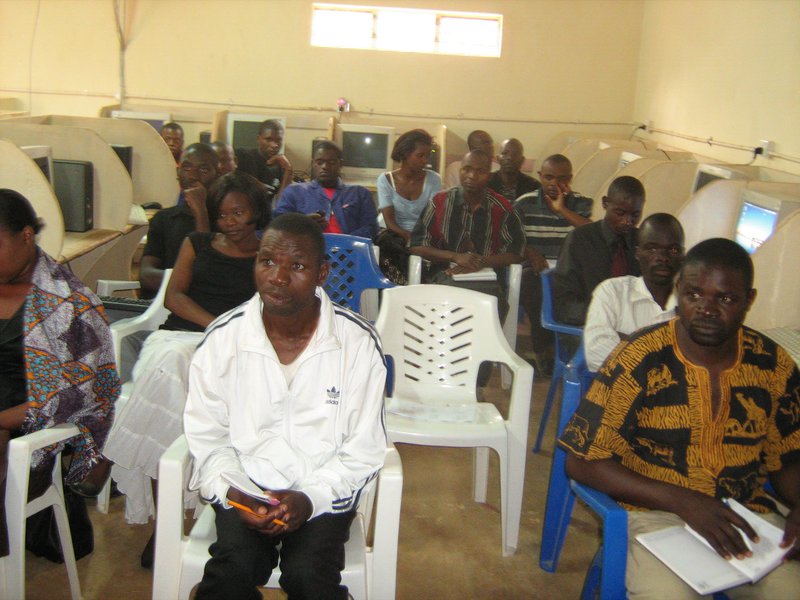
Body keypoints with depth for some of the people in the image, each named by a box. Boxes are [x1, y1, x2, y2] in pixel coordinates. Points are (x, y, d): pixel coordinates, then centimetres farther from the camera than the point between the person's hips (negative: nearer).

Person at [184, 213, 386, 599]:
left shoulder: (358, 342, -9)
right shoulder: (221, 339, -4)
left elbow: (364, 448, -5)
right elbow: (207, 437, 2)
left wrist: (311, 498, -18)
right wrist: (231, 493, -15)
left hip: (324, 490, -1)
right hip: (245, 485, 1)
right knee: (235, 568, -25)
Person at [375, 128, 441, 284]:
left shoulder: (433, 179, 3)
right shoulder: (386, 180, 1)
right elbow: (389, 221, -7)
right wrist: (409, 237, -26)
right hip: (396, 236, 0)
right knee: (385, 242, -33)